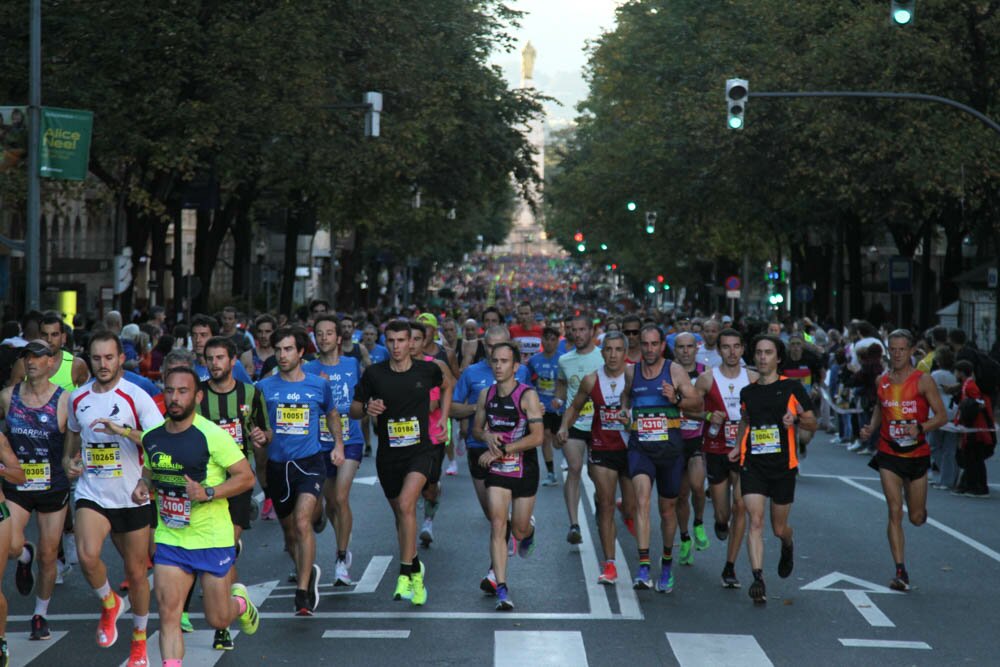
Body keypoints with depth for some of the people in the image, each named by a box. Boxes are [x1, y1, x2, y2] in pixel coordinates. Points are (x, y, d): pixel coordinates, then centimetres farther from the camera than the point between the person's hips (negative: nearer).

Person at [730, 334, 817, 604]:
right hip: (752, 464, 2)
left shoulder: (792, 387, 0)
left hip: (783, 464, -2)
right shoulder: (747, 392, 10)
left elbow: (813, 424, 2)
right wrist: (739, 446, 14)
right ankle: (758, 579, -20)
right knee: (755, 521, -15)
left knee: (779, 528, 10)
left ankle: (788, 547, 46)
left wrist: (796, 420, -18)